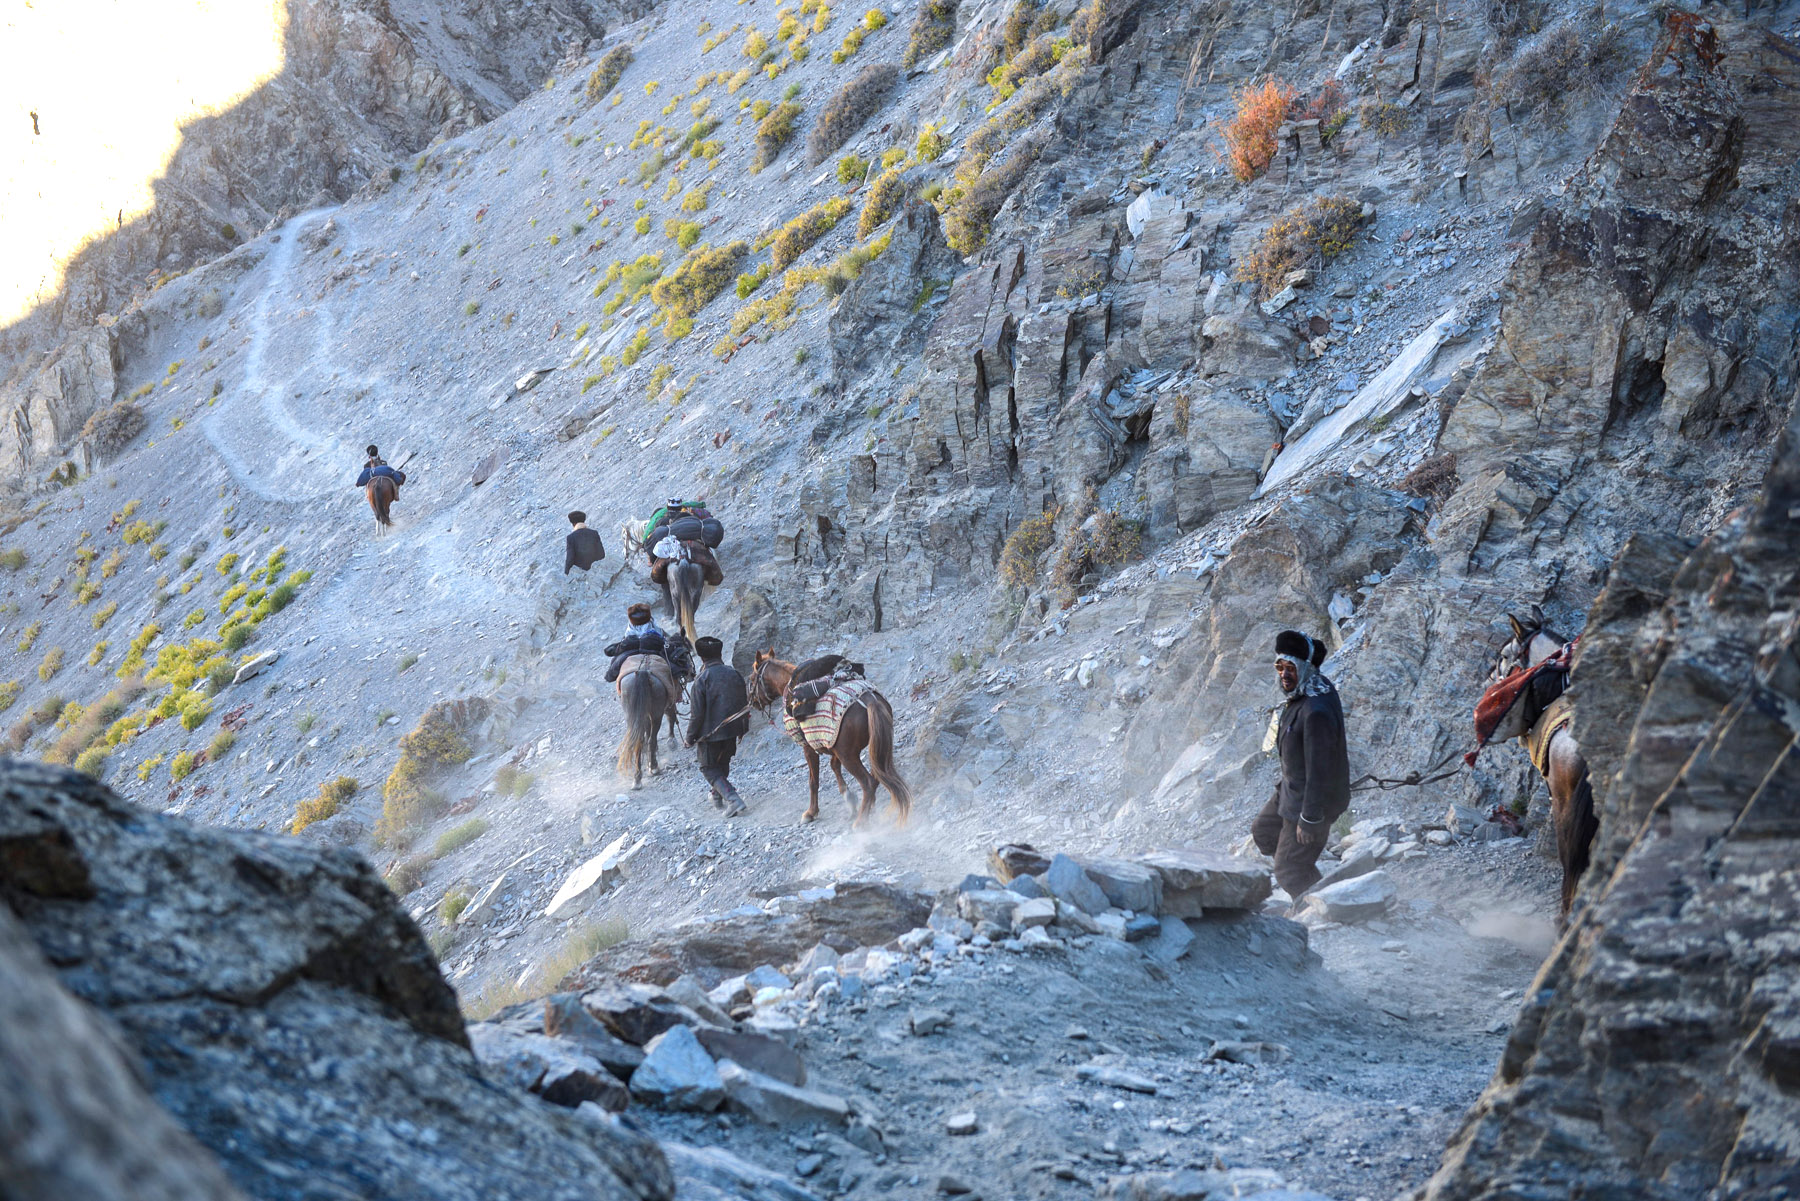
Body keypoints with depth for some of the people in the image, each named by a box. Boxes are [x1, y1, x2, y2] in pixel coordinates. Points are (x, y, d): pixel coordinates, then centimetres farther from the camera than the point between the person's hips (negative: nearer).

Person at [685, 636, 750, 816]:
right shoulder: (735, 674, -1)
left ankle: (732, 798, -12)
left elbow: (697, 713, -17)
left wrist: (690, 737, -4)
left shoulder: (702, 680, -18)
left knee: (709, 767, 7)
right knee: (723, 763, 26)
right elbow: (745, 704, 9)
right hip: (733, 729, 6)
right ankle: (718, 796, 42)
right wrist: (743, 728, 22)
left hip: (710, 732, -6)